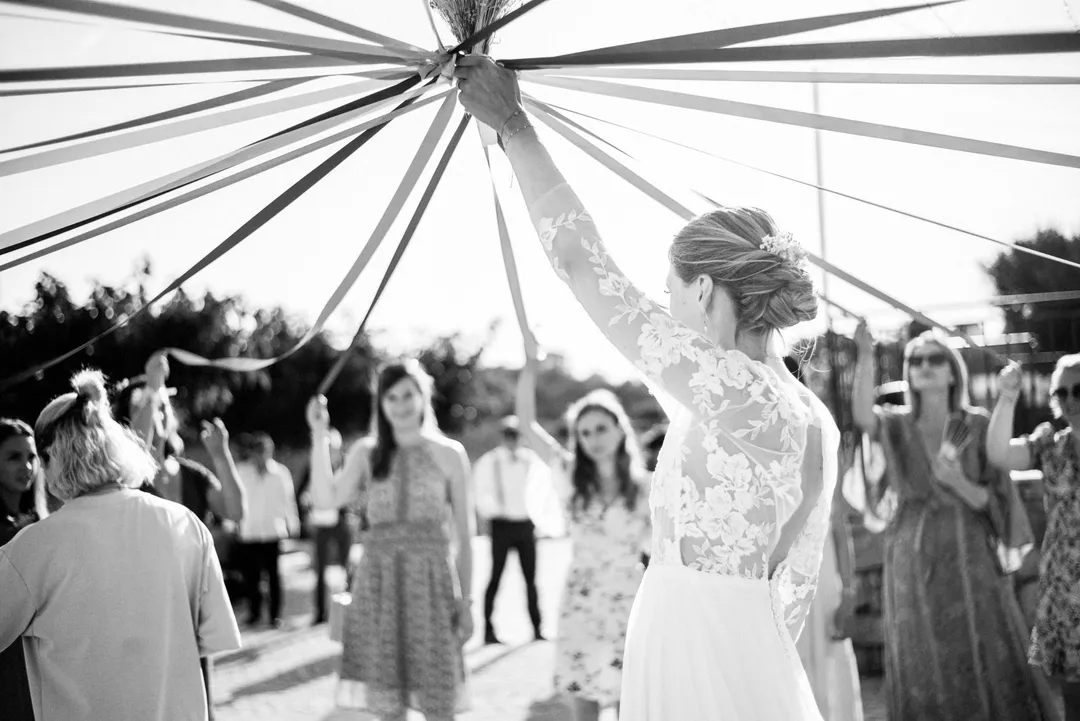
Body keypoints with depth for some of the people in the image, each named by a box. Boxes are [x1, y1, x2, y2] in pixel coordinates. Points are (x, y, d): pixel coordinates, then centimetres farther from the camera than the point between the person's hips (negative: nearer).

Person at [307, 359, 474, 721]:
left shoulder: (449, 454, 4)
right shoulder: (366, 452, 9)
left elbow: (464, 534, 5)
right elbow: (326, 499, -7)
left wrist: (465, 601, 1)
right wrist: (319, 435, -8)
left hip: (430, 581, -2)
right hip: (378, 580, 2)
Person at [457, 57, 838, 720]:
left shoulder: (734, 387, -17)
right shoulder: (818, 423, 7)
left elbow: (582, 262, -14)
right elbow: (798, 579, 12)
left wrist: (513, 125, -5)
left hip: (687, 651, -8)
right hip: (761, 661, 8)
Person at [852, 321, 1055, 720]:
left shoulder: (978, 425, 2)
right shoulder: (897, 425, 4)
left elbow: (996, 502, -1)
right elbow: (862, 416, -20)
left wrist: (958, 483, -20)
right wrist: (866, 355, -31)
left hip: (970, 560, -1)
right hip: (913, 564, 1)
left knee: (986, 671, -1)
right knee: (925, 677, 2)